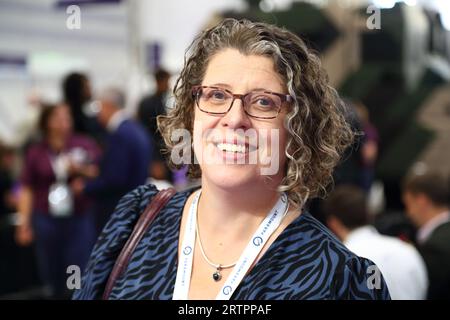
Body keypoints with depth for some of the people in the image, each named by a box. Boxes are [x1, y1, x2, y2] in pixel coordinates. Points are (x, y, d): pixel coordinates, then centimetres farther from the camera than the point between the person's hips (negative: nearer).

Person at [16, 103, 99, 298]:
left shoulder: (85, 145, 4)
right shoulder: (36, 152, 6)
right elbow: (27, 189, 8)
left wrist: (80, 169, -12)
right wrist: (24, 222, 4)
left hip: (79, 218, -1)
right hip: (46, 221, 1)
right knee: (53, 277, 7)